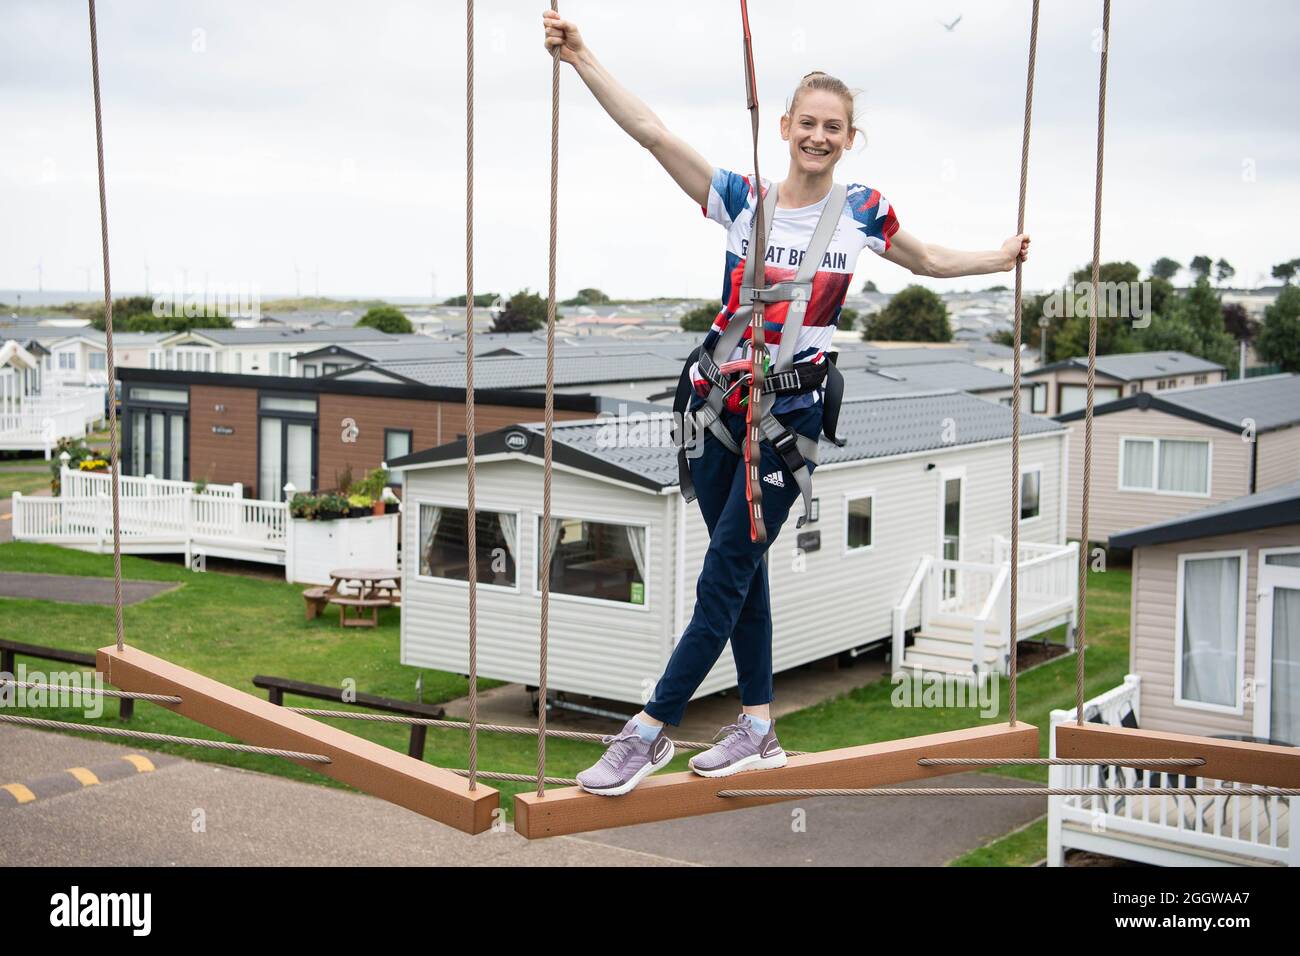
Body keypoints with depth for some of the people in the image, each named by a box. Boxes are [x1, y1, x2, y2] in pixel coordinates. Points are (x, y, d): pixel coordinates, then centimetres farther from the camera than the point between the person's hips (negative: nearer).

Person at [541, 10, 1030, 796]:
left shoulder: (862, 212, 2)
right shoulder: (742, 199, 0)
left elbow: (930, 260, 22)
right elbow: (651, 132, -9)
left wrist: (1001, 259, 29)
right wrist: (582, 59, -17)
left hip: (792, 416, -2)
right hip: (721, 406, 2)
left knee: (723, 580, -5)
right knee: (741, 570, 11)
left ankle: (651, 732, 2)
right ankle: (759, 728, 23)